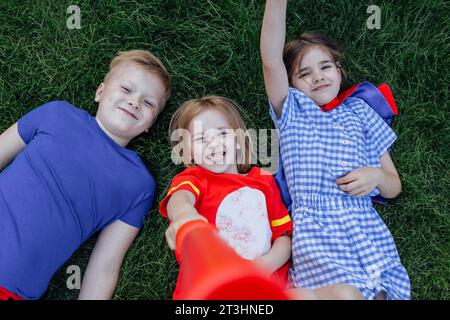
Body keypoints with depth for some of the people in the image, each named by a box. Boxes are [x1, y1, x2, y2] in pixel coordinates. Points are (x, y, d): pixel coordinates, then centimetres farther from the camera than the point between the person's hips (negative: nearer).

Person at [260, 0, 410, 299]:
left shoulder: (359, 112, 20)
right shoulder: (292, 113, 15)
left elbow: (394, 187, 21)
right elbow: (271, 61, -4)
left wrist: (377, 176, -2)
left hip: (368, 229, 3)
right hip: (316, 230, -3)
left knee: (379, 292, -19)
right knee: (345, 294, -27)